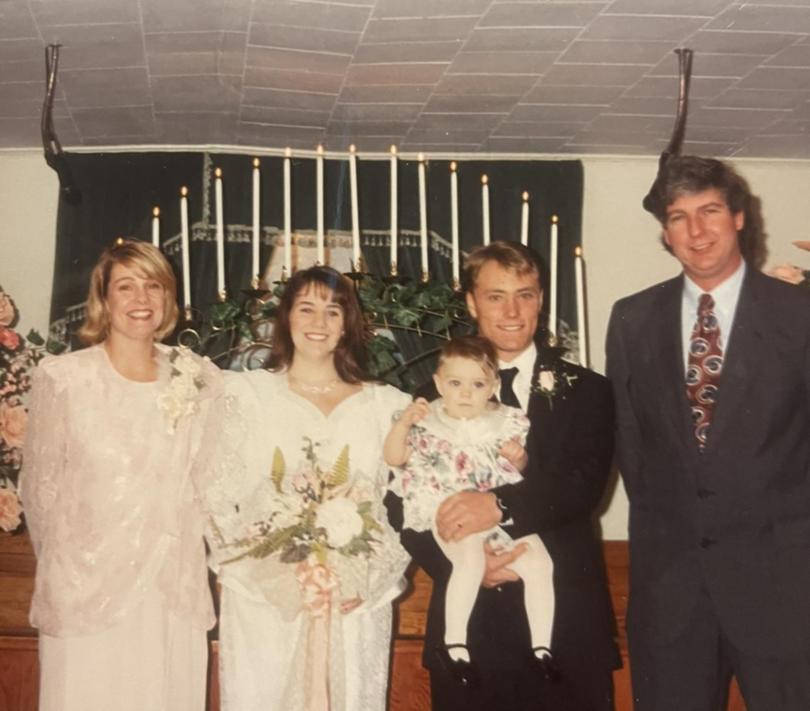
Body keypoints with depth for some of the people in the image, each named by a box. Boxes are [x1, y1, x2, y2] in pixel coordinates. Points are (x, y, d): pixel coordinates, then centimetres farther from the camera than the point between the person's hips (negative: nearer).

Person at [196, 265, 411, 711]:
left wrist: (369, 576, -5)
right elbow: (216, 494, 2)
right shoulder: (247, 392, 6)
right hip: (263, 599, -1)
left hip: (357, 602, 2)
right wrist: (283, 572, -7)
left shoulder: (383, 403, 10)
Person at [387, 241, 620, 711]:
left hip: (566, 620, 0)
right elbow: (403, 502, 1)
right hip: (469, 622, 1)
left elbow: (585, 484, -9)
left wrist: (502, 504, -25)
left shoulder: (586, 391, 6)